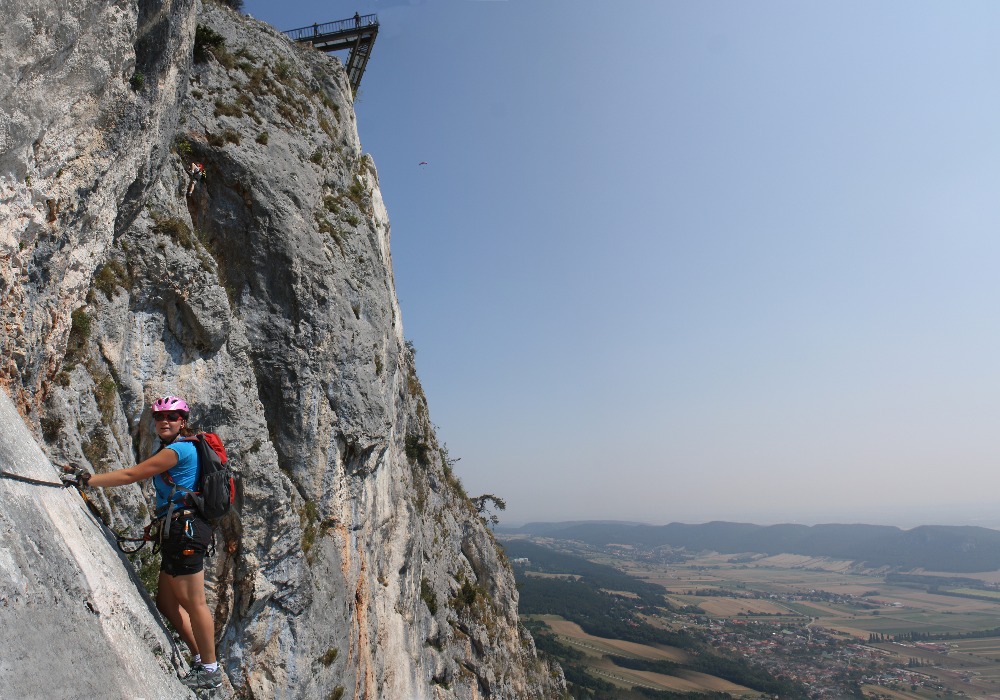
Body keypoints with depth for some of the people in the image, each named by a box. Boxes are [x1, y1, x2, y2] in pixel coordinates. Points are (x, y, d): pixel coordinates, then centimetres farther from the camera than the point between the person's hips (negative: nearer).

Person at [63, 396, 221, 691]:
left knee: (193, 602, -2)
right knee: (167, 601, 15)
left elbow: (131, 475, -13)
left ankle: (210, 671, 9)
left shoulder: (178, 449, -12)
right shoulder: (180, 448, 18)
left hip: (185, 529, -10)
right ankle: (202, 659, 24)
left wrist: (84, 479, -8)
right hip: (180, 530, 10)